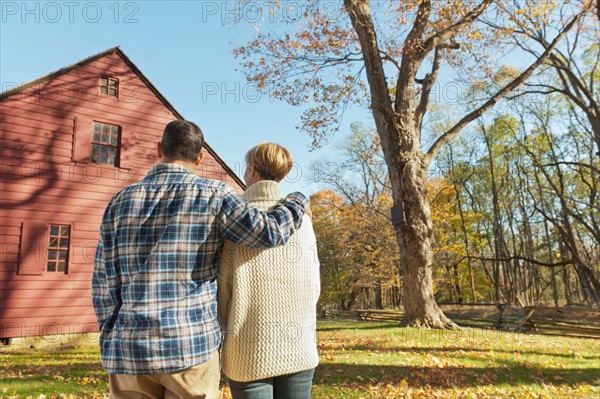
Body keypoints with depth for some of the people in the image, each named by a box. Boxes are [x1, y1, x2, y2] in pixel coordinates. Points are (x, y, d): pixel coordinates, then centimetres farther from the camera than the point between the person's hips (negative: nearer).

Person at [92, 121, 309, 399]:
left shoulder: (120, 201, 4)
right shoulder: (212, 194, -6)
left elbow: (104, 283, 4)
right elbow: (268, 232, -13)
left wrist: (112, 345, 14)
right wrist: (298, 201, 7)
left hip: (130, 351, 3)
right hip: (192, 346, -3)